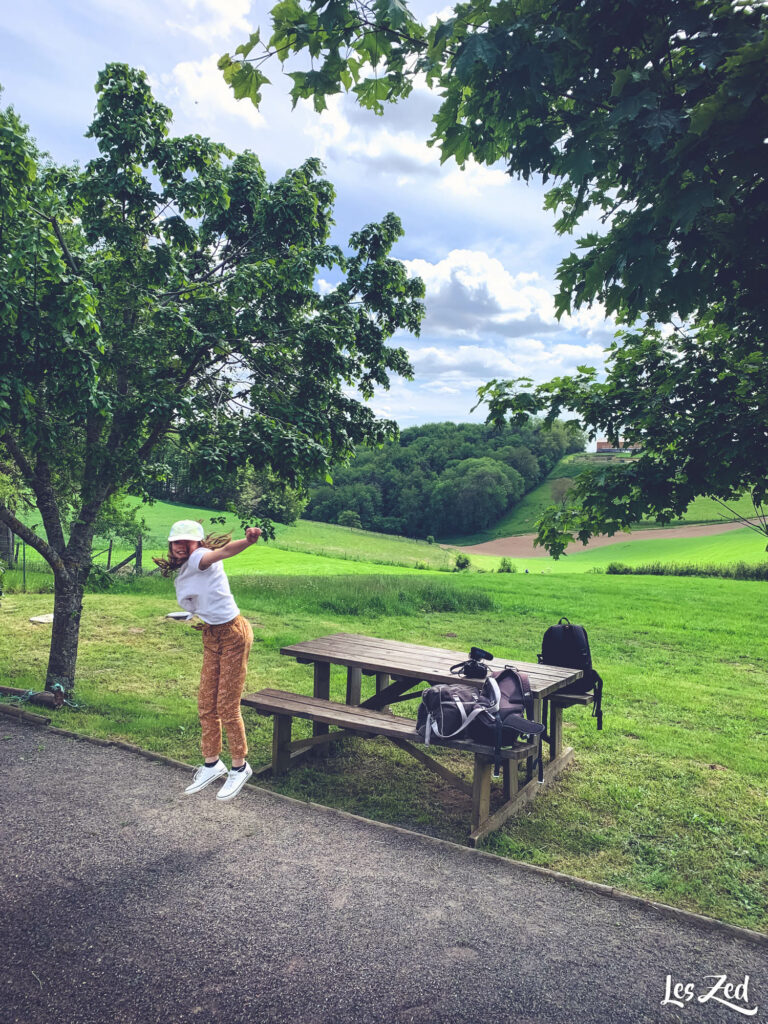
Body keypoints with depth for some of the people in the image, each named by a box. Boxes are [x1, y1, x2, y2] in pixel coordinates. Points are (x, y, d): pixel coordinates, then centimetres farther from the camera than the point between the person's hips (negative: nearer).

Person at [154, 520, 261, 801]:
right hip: (211, 636, 8)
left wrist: (248, 540, -62)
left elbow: (224, 550, -43)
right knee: (206, 704, 12)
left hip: (234, 634, -8)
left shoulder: (200, 559, -19)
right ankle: (212, 764, 29)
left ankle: (240, 767, 17)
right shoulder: (181, 574, 8)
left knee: (227, 707, -1)